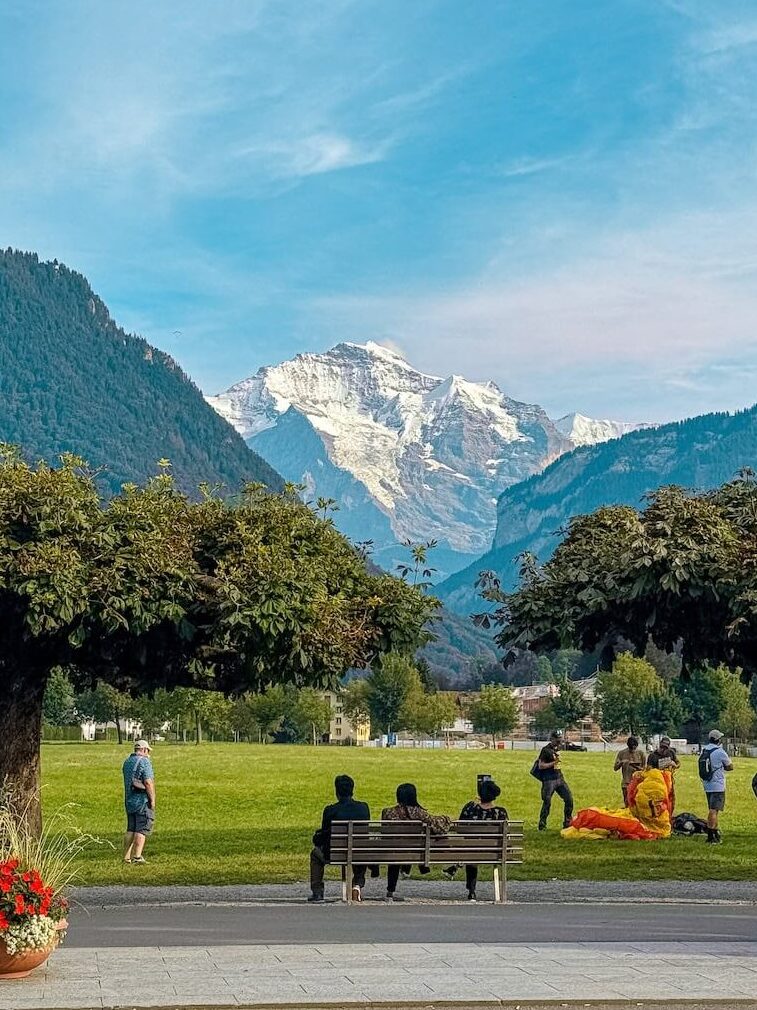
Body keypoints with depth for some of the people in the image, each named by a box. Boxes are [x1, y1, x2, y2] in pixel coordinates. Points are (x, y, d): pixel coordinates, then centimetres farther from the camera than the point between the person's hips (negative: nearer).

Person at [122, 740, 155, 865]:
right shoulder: (144, 762, -12)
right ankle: (137, 857, -9)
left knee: (130, 829, 13)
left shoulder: (127, 762, 12)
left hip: (129, 800, 7)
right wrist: (152, 799, -13)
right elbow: (148, 782, -19)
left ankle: (126, 857, 14)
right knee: (142, 829, -4)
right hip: (142, 800, -7)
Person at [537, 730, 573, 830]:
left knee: (569, 799, 2)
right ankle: (542, 825, 6)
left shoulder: (558, 748, 12)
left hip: (559, 778, 7)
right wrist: (553, 763, -21)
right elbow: (541, 766, -15)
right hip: (549, 780, -7)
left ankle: (567, 823, 12)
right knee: (547, 803, -6)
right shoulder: (546, 750, -11)